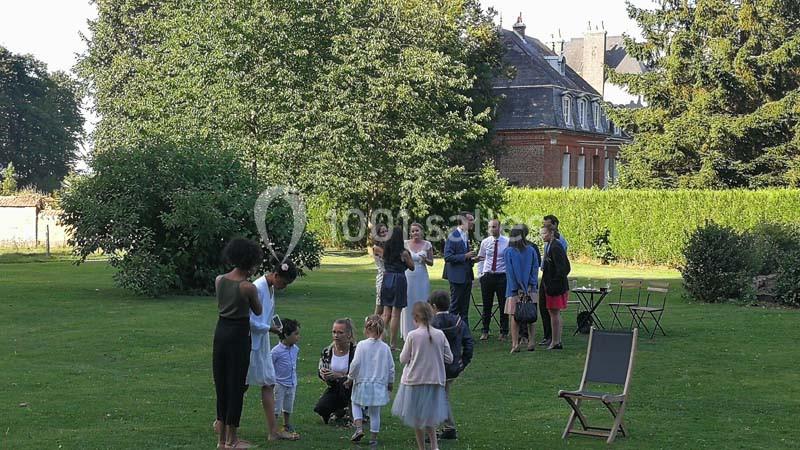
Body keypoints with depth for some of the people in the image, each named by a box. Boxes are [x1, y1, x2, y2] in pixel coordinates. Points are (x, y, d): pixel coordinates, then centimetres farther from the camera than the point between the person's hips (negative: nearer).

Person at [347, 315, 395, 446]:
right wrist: (390, 383, 16)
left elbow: (356, 364, -14)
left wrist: (350, 377, 1)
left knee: (356, 404, 21)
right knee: (375, 412, 11)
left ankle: (359, 428, 3)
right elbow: (391, 368, 1)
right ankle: (373, 438, 15)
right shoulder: (385, 348, -3)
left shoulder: (362, 345, -11)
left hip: (362, 383, -2)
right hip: (379, 385, 2)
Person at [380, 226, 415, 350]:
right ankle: (393, 343, 3)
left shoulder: (386, 250, 4)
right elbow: (412, 267, 2)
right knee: (395, 314, 0)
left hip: (386, 278, 5)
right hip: (399, 279, -5)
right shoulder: (403, 252, -9)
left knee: (386, 313, 13)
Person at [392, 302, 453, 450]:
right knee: (430, 415, 17)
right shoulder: (440, 335, -5)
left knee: (417, 417, 12)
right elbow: (449, 358, 0)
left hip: (415, 380, -3)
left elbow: (403, 359, -7)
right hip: (435, 380, 3)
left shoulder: (412, 336, -13)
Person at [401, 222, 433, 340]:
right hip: (408, 276, 0)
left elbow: (431, 263, 7)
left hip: (422, 277, 1)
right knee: (408, 304, 1)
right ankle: (408, 333, 7)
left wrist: (425, 260, -12)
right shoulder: (405, 244, 1)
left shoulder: (427, 245, 2)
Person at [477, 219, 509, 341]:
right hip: (487, 276, 3)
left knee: (503, 305, 4)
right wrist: (480, 275, 5)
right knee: (487, 305, 9)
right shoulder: (485, 242, 6)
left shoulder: (507, 242, -4)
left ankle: (504, 332, 14)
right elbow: (481, 259, 13)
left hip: (502, 276, -3)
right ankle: (485, 331, 19)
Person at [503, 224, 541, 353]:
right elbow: (535, 269, 0)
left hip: (515, 290, -3)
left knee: (514, 317, 2)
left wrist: (517, 288, -5)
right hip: (530, 289, 3)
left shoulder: (509, 252, -6)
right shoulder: (531, 250, 1)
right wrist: (531, 286, 1)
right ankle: (531, 341, 9)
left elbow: (510, 272, -7)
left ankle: (515, 344, 0)